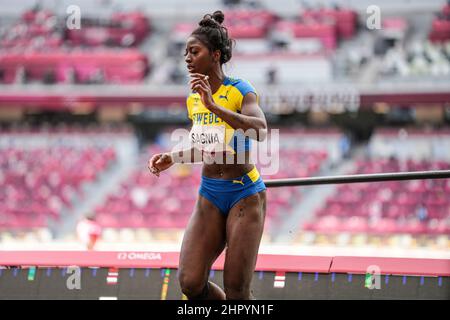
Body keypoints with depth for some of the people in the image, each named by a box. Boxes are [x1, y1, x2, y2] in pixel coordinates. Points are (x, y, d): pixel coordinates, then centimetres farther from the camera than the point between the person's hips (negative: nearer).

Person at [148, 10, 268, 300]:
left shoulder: (239, 91, -14)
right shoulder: (194, 97, 7)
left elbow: (261, 131, -34)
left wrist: (214, 106, -42)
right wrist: (172, 158, 5)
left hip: (245, 194, -6)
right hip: (210, 195, 6)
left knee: (237, 291, -7)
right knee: (190, 283, -9)